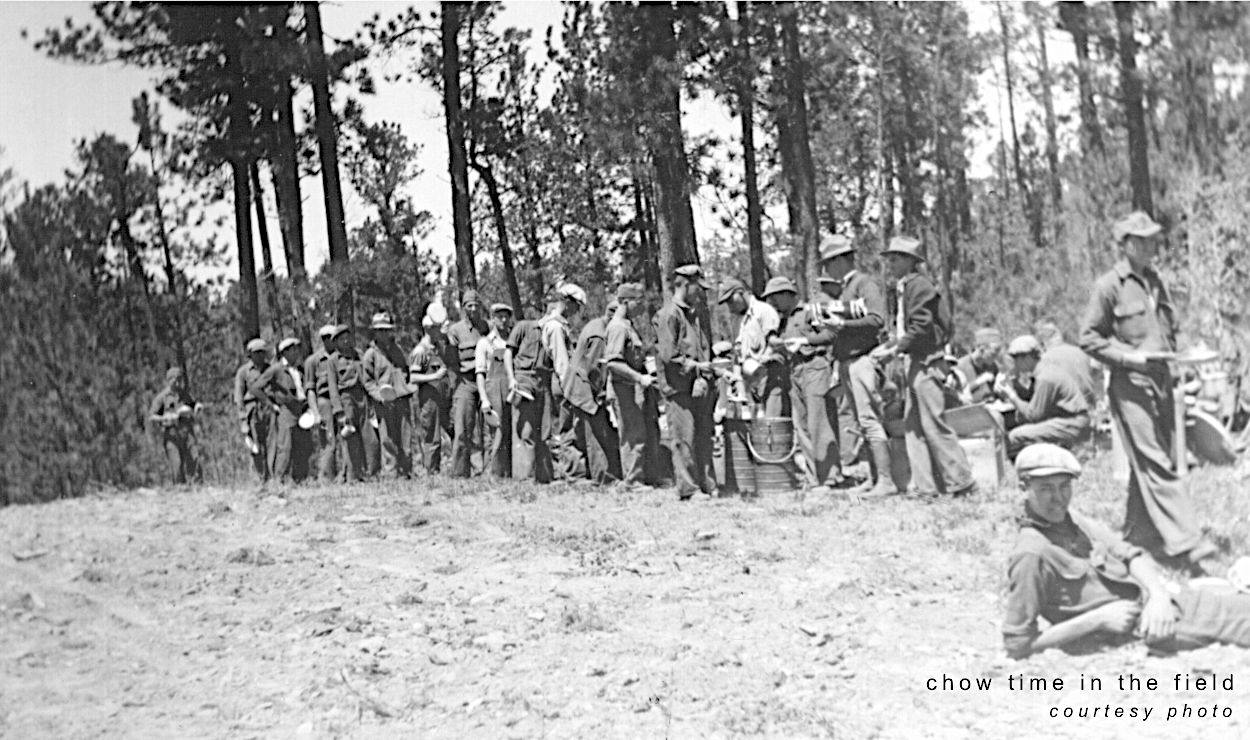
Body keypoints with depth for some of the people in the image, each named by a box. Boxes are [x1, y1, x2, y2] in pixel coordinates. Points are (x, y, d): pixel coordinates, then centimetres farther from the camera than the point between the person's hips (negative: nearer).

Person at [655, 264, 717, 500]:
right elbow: (668, 355, -16)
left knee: (704, 438, 10)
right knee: (684, 439, -4)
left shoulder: (695, 315, 19)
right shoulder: (667, 315, -9)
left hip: (701, 386, 8)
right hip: (679, 387, -8)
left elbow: (706, 348, 24)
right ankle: (688, 489, -1)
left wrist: (709, 367, 5)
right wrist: (696, 365, -11)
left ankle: (707, 485, 17)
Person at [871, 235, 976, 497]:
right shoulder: (898, 288, 16)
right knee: (913, 425, 9)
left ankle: (961, 482, -2)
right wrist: (887, 346, 5)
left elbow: (921, 328, -18)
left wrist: (894, 350, -18)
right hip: (915, 362, 10)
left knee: (933, 424, -8)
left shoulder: (918, 284, -13)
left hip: (926, 362, -10)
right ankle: (925, 485, 12)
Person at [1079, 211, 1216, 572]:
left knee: (1147, 464, 11)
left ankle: (1138, 537, 20)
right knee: (1155, 464, -11)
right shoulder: (1109, 286, -7)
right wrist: (1130, 356, -16)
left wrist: (1171, 353, 9)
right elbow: (1088, 338, -7)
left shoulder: (1155, 281, 15)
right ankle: (1184, 542, -15)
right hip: (1130, 385, -7)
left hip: (1161, 383, 7)